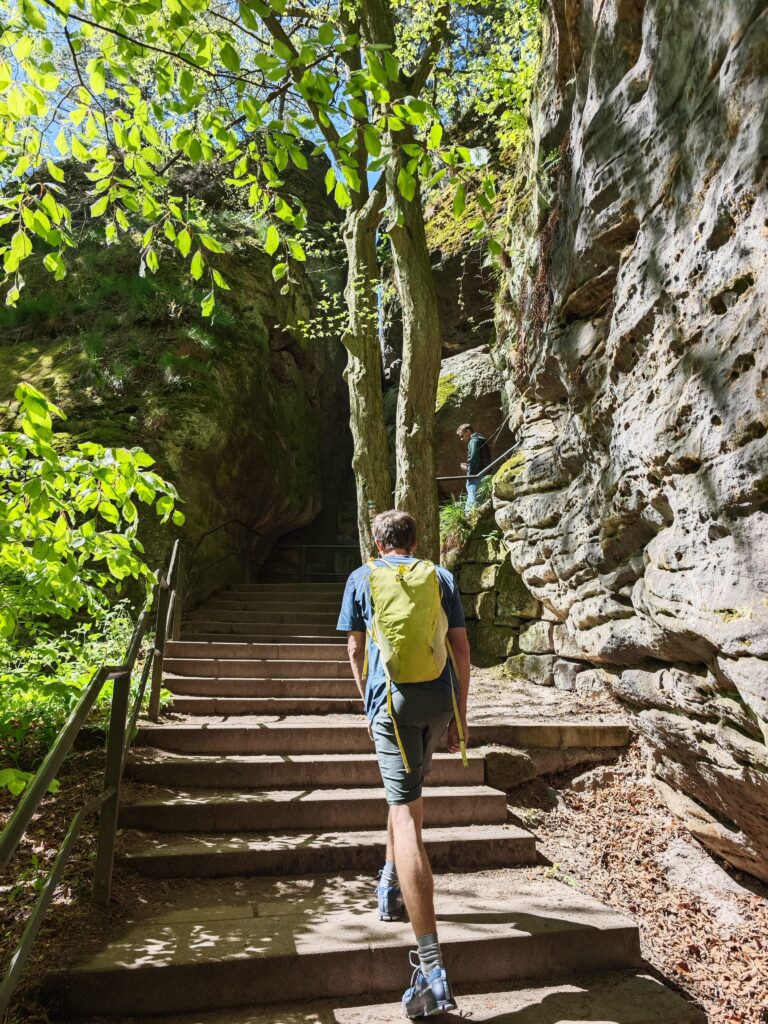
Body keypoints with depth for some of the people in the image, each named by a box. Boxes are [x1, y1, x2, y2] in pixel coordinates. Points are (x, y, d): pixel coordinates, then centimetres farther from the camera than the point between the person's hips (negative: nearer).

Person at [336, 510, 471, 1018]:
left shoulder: (362, 578, 11)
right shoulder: (441, 577, 12)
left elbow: (355, 650, 13)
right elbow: (461, 647, 8)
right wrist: (460, 715, 14)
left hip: (393, 699, -3)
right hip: (439, 699, 4)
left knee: (406, 814, -8)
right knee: (410, 790, 28)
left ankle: (431, 966, -13)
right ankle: (392, 887, 42)